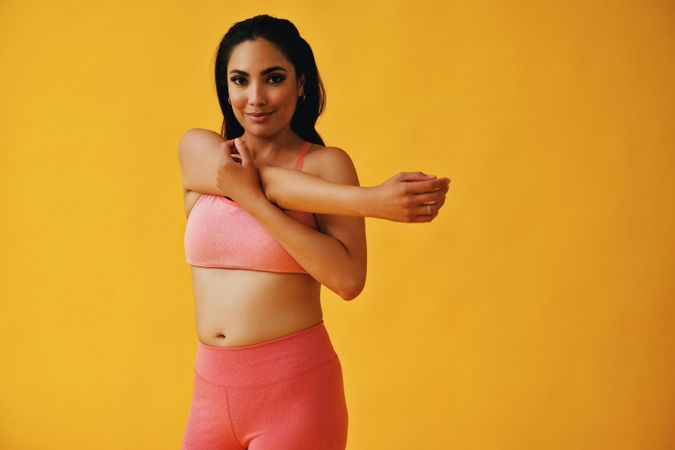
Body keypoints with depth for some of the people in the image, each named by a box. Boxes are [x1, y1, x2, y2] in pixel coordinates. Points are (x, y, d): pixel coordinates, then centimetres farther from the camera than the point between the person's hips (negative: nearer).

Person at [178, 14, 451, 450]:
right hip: (211, 386, 4)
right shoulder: (197, 149, 4)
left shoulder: (326, 164, -6)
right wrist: (371, 201, -23)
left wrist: (251, 198, -19)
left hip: (294, 386, -4)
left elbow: (348, 279, -17)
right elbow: (268, 182, -15)